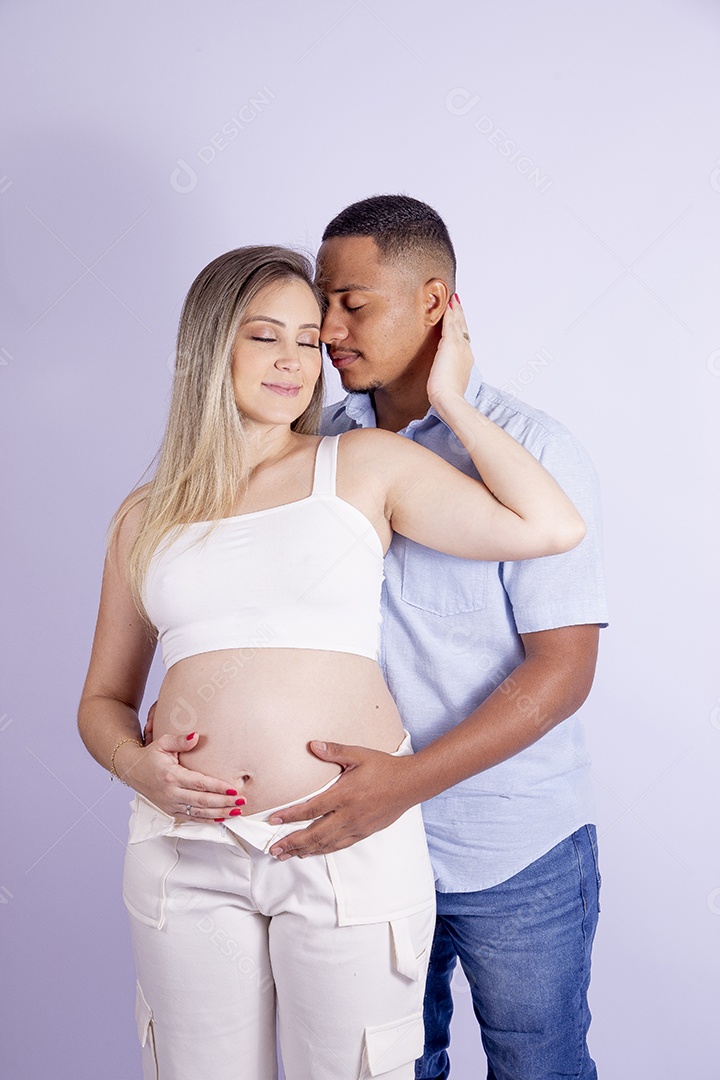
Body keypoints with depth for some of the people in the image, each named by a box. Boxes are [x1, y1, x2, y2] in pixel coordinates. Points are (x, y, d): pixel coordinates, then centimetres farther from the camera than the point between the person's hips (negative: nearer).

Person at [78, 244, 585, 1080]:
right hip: (186, 853, 2)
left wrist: (448, 398, 0)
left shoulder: (366, 464, 3)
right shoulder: (145, 518, 9)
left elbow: (554, 526, -6)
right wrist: (137, 765, -6)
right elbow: (104, 698, 15)